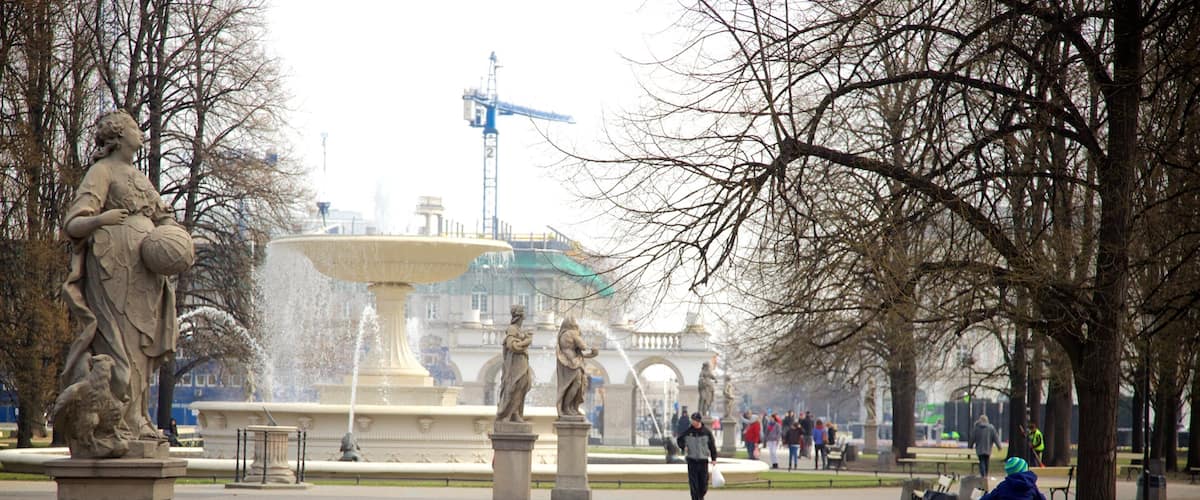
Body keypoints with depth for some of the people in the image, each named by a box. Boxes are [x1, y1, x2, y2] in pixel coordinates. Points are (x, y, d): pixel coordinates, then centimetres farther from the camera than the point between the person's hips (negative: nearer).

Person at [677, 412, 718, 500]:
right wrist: (683, 447, -7)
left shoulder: (706, 432, -1)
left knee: (704, 483, 5)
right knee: (693, 483, -5)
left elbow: (712, 445, 4)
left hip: (703, 460, 0)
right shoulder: (688, 431, 0)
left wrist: (714, 458, 1)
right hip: (692, 460, 0)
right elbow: (680, 440, 13)